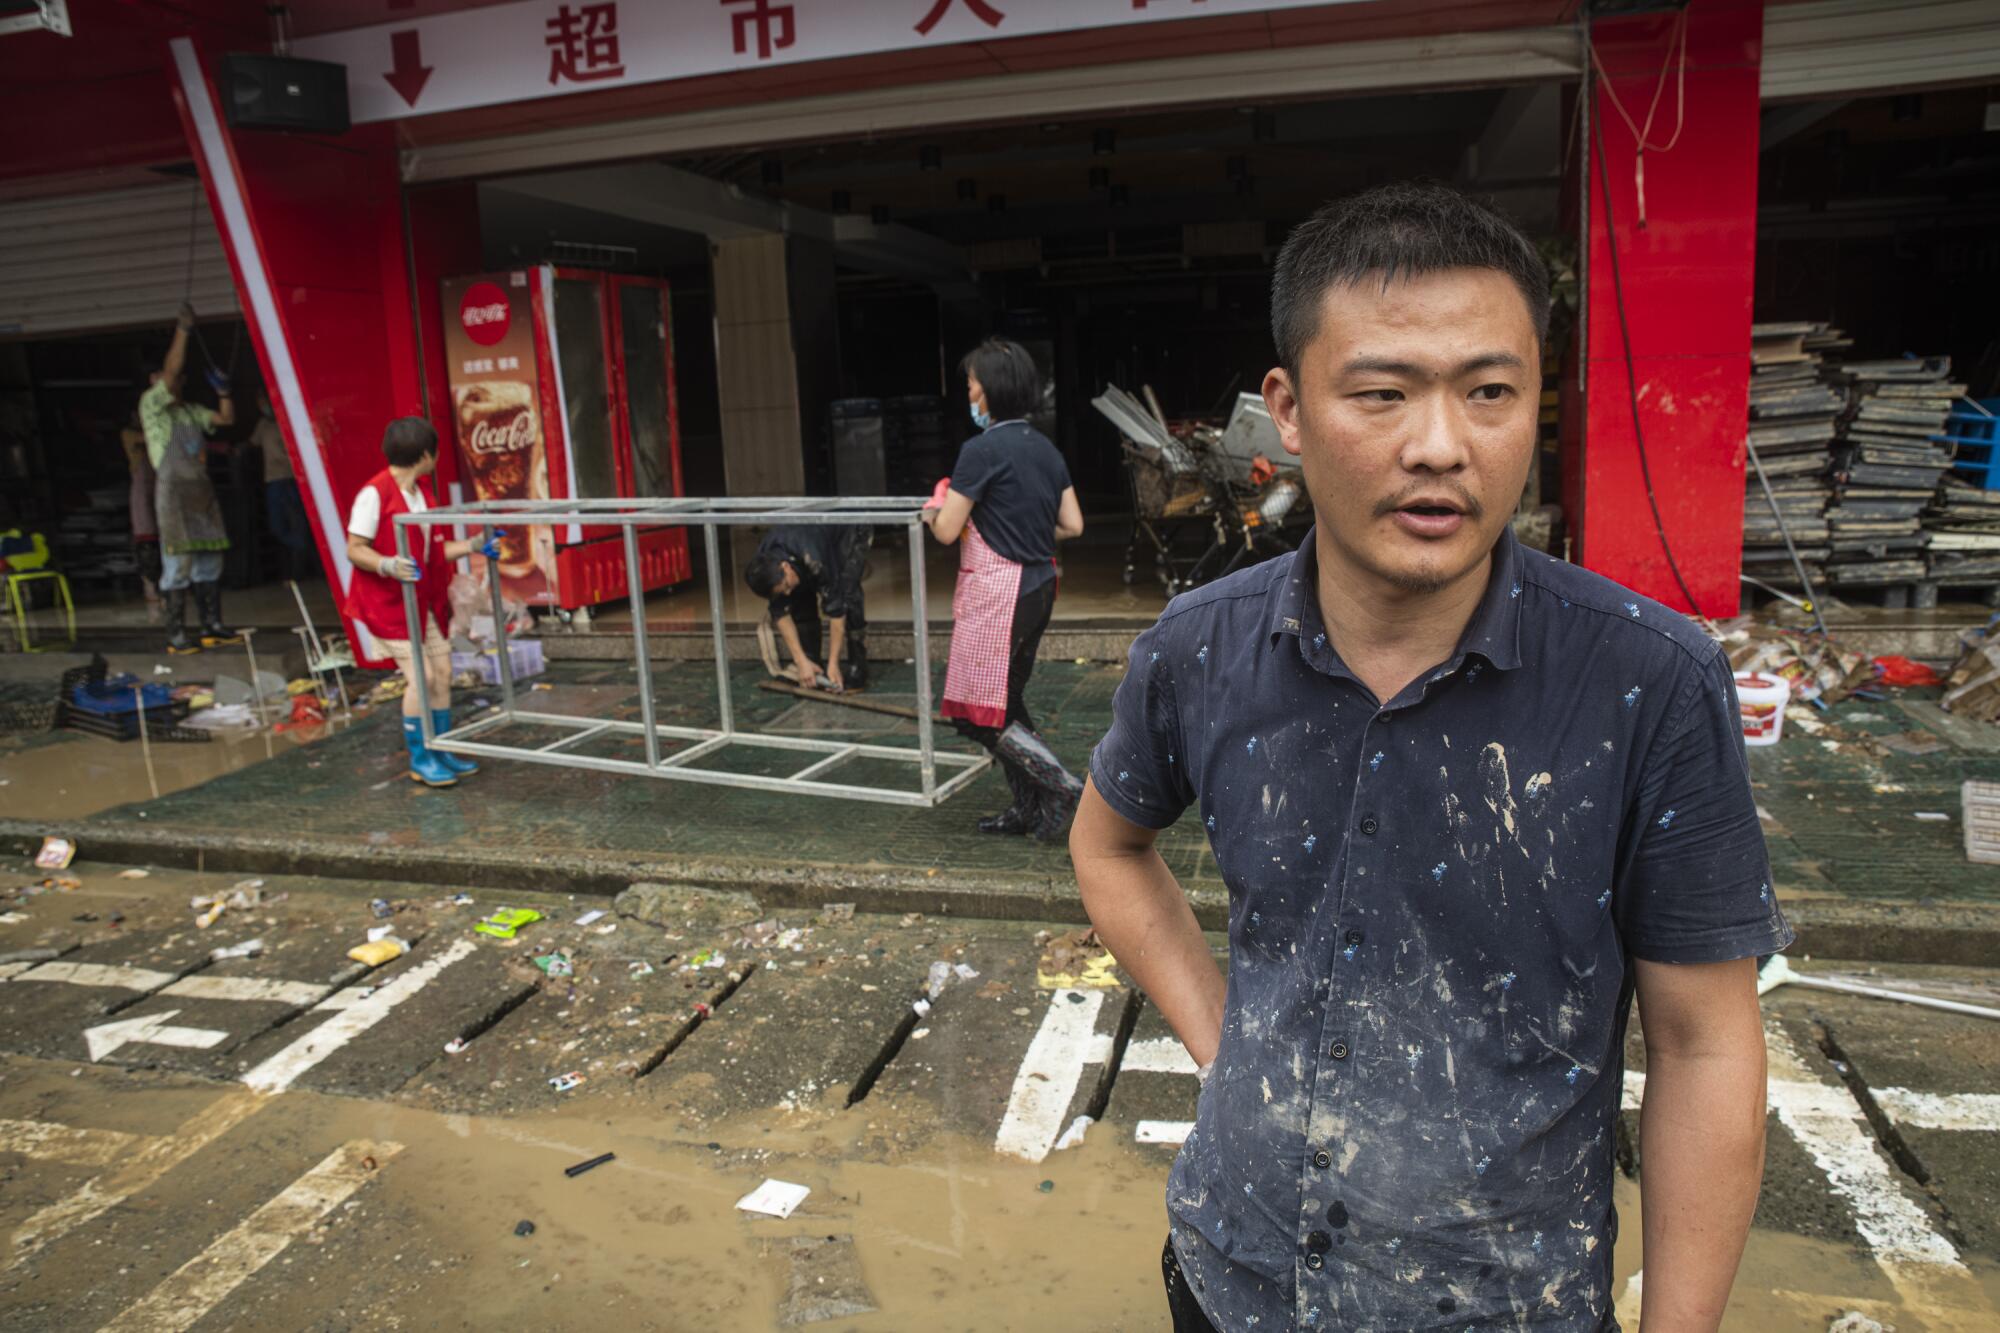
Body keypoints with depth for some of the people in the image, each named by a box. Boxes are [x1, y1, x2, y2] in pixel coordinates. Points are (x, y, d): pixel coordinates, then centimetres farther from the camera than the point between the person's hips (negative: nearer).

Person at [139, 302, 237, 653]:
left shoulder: (190, 410, 19)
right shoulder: (151, 404, -1)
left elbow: (226, 419, 21)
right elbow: (171, 370, -14)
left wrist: (223, 391, 6)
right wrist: (182, 330, -13)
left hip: (201, 489, 7)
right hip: (173, 489, -7)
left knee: (209, 558, 8)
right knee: (178, 561, -9)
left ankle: (212, 625, 15)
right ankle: (175, 635, -7)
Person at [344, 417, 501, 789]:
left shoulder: (422, 491, 9)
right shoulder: (374, 493, -17)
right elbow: (355, 550, -16)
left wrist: (473, 547, 5)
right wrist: (389, 566, -32)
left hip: (426, 600, 8)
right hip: (389, 601, -8)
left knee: (442, 674, 7)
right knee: (421, 676, -11)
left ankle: (441, 752, 21)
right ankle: (419, 760, 5)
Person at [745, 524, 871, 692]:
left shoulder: (814, 559, -44)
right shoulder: (765, 565, -26)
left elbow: (835, 607, -38)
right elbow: (780, 612, -20)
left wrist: (833, 664, -36)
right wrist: (801, 661, -25)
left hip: (849, 533, -5)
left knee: (846, 594, -24)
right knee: (800, 599, -10)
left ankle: (856, 670, -15)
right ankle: (809, 668, 3)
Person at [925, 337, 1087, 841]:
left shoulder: (983, 449, -15)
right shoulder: (1045, 448, 9)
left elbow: (947, 531, -13)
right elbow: (1072, 525, 10)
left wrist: (933, 512, 8)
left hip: (998, 592, -8)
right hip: (1039, 586, 9)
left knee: (980, 712, 1)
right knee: (1007, 702, 18)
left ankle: (1063, 787, -5)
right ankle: (1031, 808, 22)